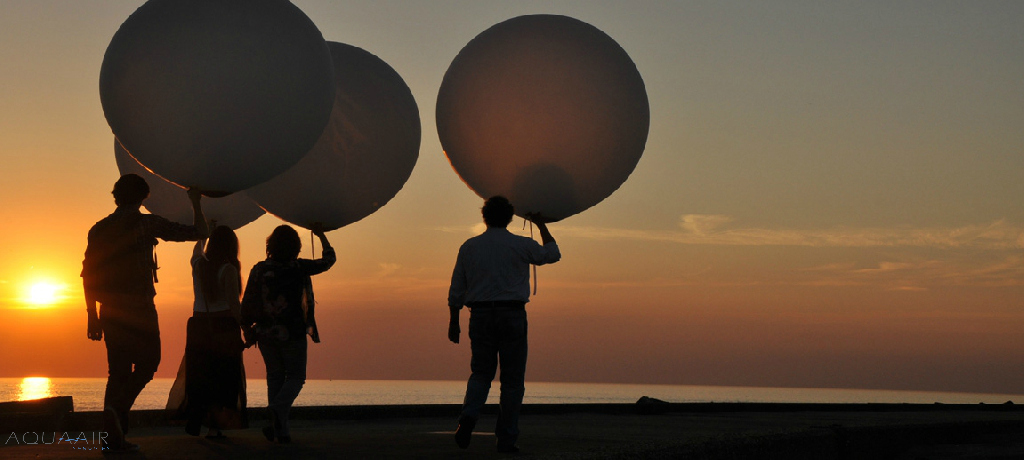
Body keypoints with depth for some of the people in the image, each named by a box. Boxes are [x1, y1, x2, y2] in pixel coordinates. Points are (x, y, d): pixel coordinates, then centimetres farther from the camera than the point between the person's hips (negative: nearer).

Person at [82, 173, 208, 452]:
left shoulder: (99, 229, 10)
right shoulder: (147, 223, -1)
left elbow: (88, 274, 6)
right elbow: (199, 232, 3)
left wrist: (93, 315, 11)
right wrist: (195, 202, 21)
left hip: (110, 311, 4)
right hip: (139, 308, -4)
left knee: (118, 369, 8)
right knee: (147, 362, 7)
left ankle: (113, 437, 1)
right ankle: (118, 407, -18)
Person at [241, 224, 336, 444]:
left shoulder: (258, 269, 1)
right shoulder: (299, 267, -6)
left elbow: (247, 304, 1)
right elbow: (329, 260, 8)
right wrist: (321, 235, 22)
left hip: (266, 334, 3)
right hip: (293, 333, -3)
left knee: (275, 378, 12)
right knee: (295, 377, 6)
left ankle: (280, 430, 6)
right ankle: (277, 409, -23)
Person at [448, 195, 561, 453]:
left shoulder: (469, 247, 5)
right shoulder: (522, 245, -1)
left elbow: (456, 289, 6)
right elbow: (552, 254, 18)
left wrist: (454, 321, 14)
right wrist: (541, 225, 30)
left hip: (480, 316, 2)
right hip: (513, 314, -2)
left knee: (481, 373, 14)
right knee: (512, 379, 5)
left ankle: (469, 416, -13)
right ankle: (506, 438, 3)